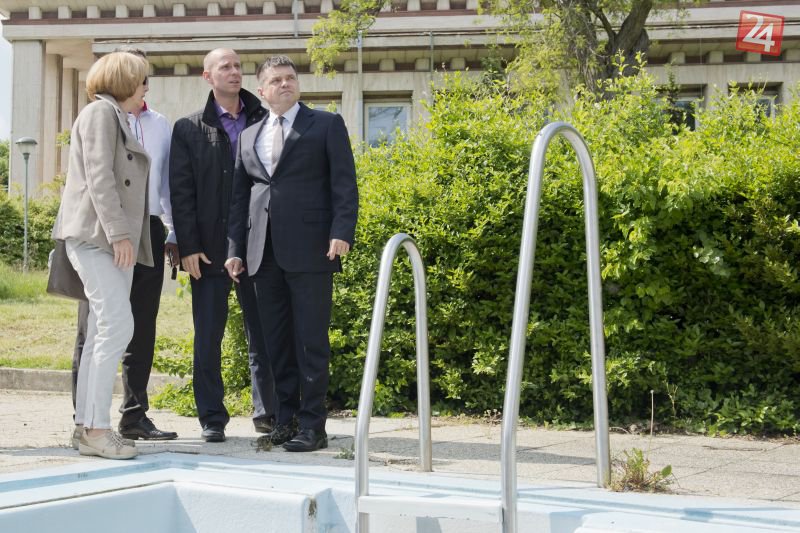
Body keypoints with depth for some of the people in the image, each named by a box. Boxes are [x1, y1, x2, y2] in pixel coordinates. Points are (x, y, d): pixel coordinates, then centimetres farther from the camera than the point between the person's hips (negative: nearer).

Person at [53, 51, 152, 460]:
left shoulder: (118, 119, 24)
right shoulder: (101, 112, -5)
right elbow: (99, 177, -15)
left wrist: (126, 236, 15)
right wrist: (118, 233, -21)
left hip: (116, 241, 10)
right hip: (96, 237, -10)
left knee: (103, 332, 6)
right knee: (118, 325, -16)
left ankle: (87, 426, 7)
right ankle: (96, 428, -16)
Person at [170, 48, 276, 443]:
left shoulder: (263, 122, 8)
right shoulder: (189, 129, 3)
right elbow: (181, 191, -1)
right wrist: (188, 246, -8)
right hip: (210, 247, -1)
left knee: (263, 333, 6)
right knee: (208, 336, 2)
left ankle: (268, 412, 15)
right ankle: (212, 418, 10)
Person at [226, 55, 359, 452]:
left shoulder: (327, 125, 6)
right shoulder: (249, 136, 19)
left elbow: (345, 184, -2)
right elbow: (239, 196, 18)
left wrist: (341, 233, -14)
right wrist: (235, 249, 11)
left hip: (310, 251, -5)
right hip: (265, 254, 5)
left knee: (310, 341, -4)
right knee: (276, 342, 7)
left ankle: (312, 426, 0)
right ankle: (285, 420, 15)